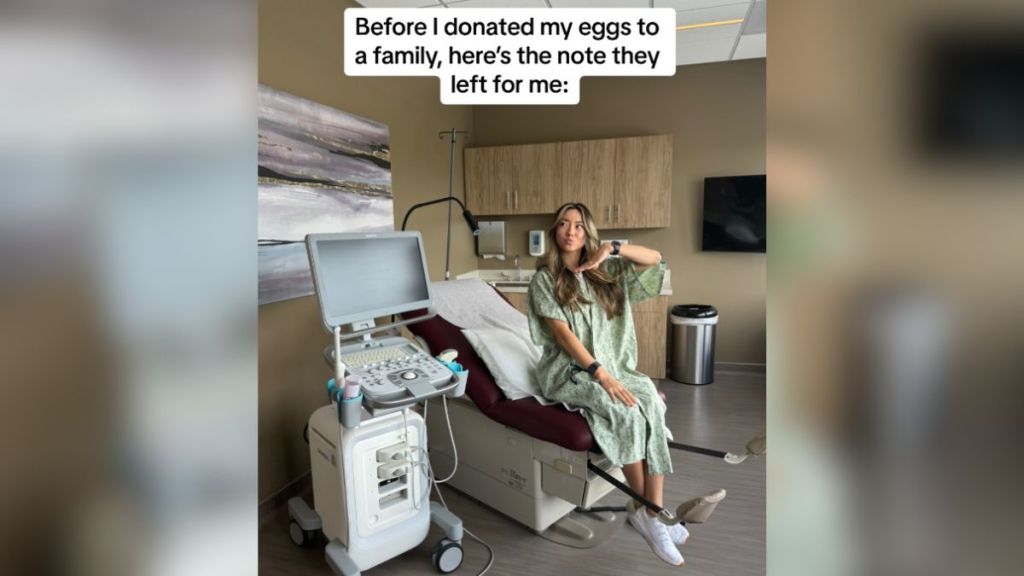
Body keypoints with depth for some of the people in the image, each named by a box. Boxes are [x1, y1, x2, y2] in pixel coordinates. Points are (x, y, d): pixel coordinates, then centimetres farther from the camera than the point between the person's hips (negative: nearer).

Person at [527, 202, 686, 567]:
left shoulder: (605, 271, 11)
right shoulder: (545, 279, -2)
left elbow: (654, 259, 5)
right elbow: (562, 333, -12)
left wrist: (611, 248, -10)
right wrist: (601, 375, -20)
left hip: (613, 365, 4)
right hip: (569, 370, -4)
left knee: (651, 402, -24)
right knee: (628, 412, -27)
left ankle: (652, 511, -19)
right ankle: (643, 507, -7)